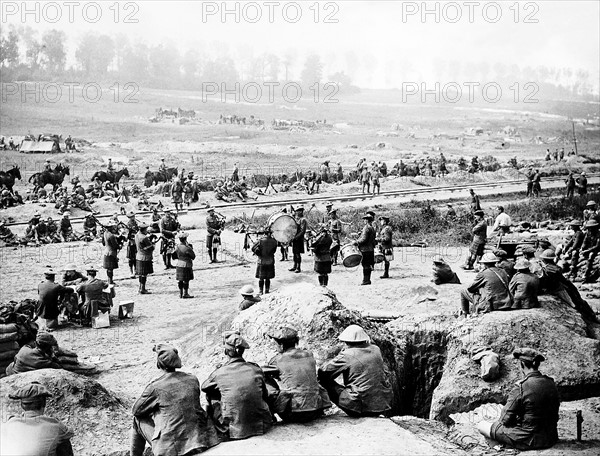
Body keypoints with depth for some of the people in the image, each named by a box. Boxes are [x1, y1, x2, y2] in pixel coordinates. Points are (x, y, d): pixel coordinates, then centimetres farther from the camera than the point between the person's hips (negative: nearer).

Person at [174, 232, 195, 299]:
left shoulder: (177, 247, 0)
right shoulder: (187, 248, -19)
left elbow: (175, 256, 10)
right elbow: (193, 257, -10)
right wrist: (191, 249, -1)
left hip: (179, 265, 7)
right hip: (186, 265, -7)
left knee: (180, 280, 12)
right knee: (186, 280, 2)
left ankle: (181, 293, 20)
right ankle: (185, 294, 6)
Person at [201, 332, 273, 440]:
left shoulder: (219, 373, -10)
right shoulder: (256, 369, -3)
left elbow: (204, 387, 13)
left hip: (232, 431, -3)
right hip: (261, 427, 3)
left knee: (211, 396, 17)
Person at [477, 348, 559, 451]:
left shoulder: (521, 388, -21)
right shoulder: (551, 384, -2)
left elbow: (505, 420, -14)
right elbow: (554, 417, 9)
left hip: (527, 441, -7)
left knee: (481, 426, 7)